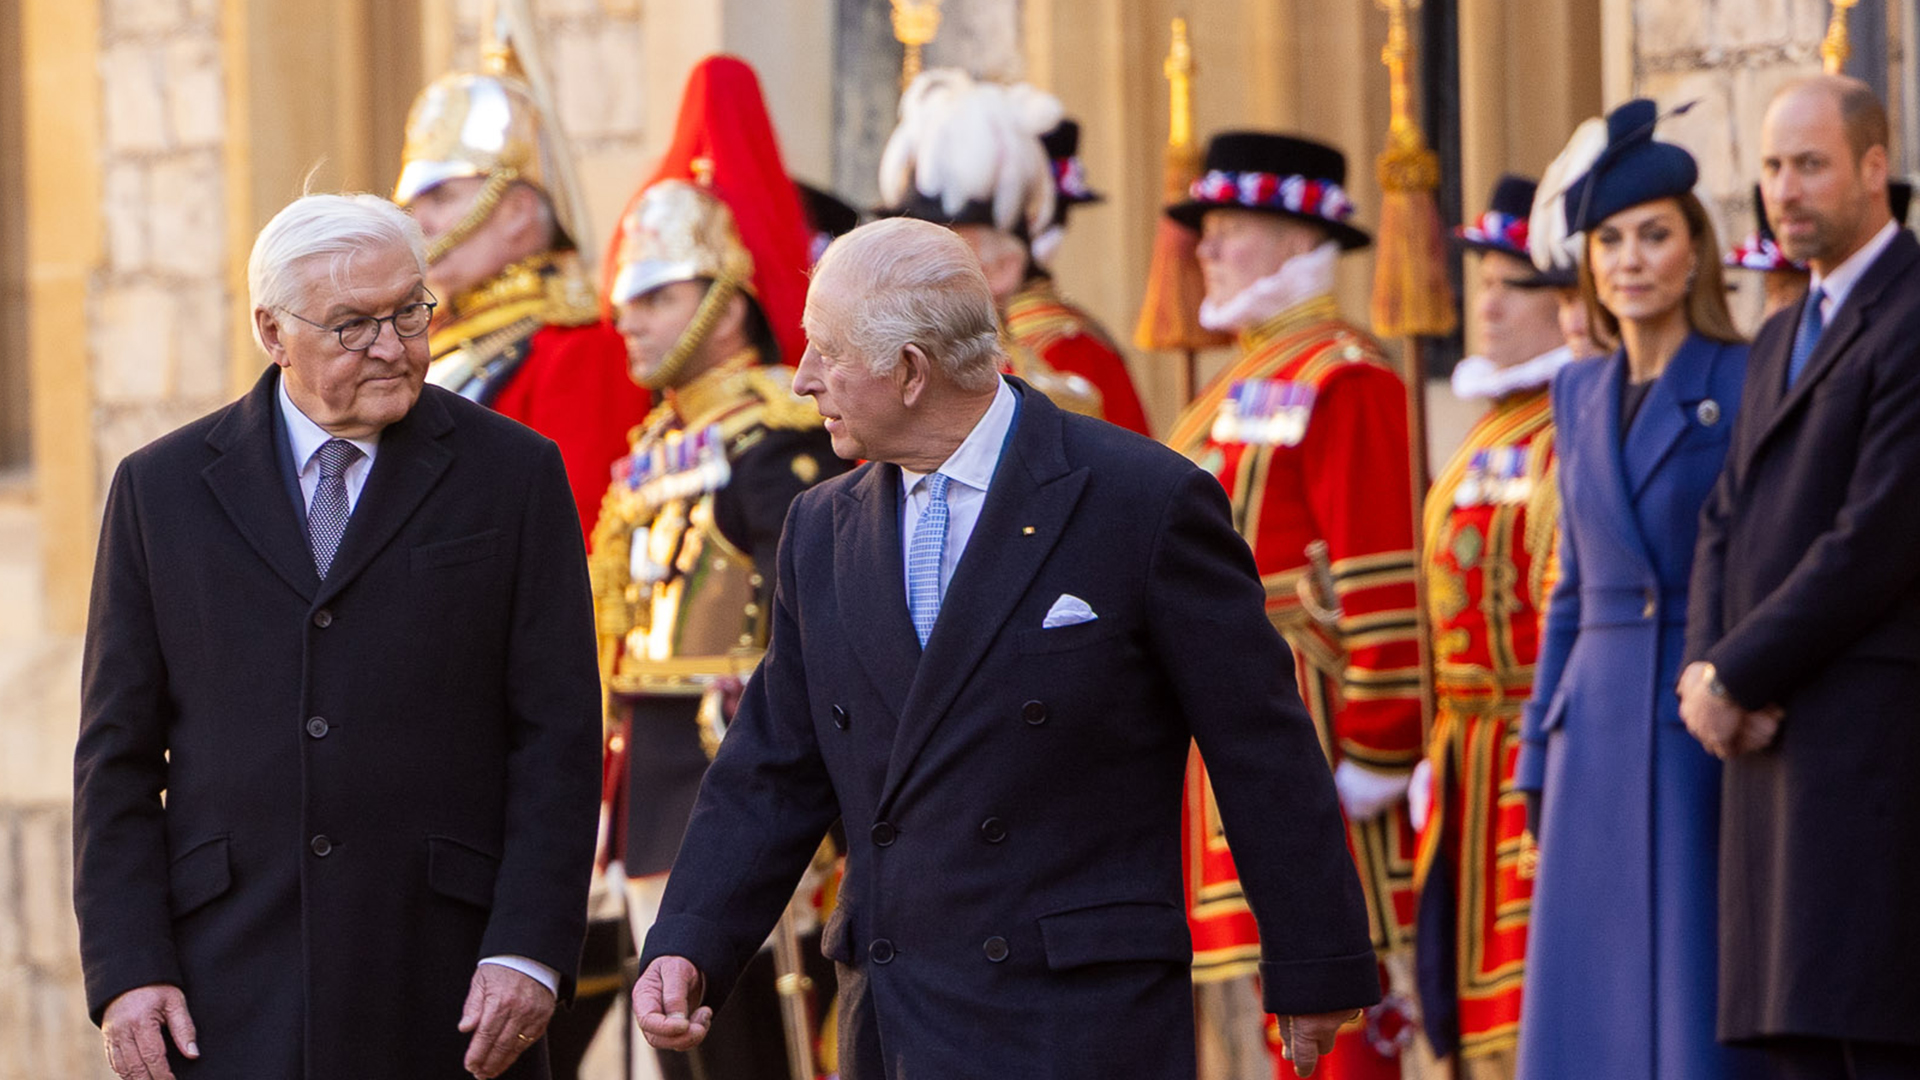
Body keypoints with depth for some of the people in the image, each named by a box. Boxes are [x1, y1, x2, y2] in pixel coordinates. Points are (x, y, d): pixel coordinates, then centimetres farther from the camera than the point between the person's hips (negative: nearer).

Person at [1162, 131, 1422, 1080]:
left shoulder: (1343, 377, -10)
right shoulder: (1242, 384, 20)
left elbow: (1384, 583, -17)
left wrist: (1372, 753, -20)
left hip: (1303, 733, -10)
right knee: (1241, 1002, 9)